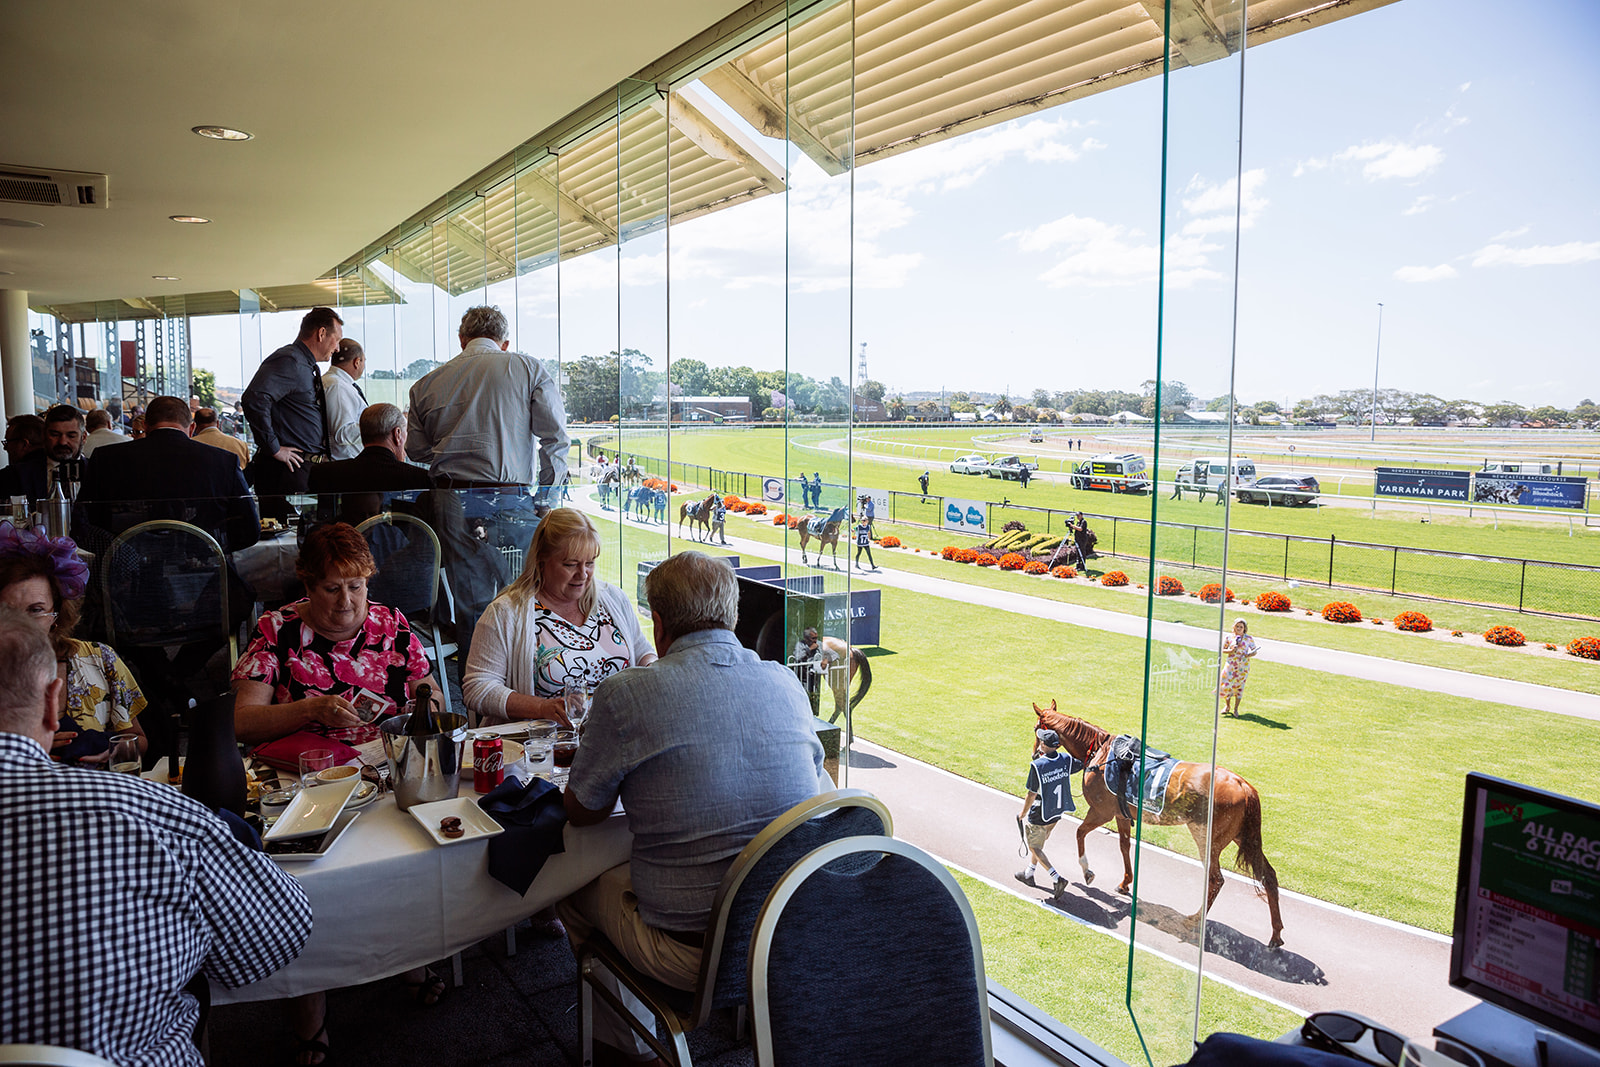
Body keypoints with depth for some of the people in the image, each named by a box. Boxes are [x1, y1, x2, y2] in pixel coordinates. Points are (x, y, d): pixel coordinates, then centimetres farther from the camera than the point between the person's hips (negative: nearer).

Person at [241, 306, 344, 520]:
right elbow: (254, 399, -26)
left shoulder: (308, 366, 20)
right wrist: (273, 448, -20)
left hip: (308, 467, 10)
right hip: (287, 470, -10)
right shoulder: (289, 362, -12)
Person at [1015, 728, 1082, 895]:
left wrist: (1022, 815, -6)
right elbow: (1082, 764, 10)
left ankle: (1057, 878, 1)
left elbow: (1031, 795, -20)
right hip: (1057, 812, 7)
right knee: (1039, 842, 26)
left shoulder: (1037, 765, -26)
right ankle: (1029, 874, 41)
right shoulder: (1066, 759, -11)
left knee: (1034, 847, 12)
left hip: (1039, 816, -7)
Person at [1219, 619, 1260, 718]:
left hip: (1243, 666, -1)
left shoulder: (1249, 638, 0)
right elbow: (1222, 650, 7)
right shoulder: (1229, 638, 2)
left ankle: (1236, 709, 18)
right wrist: (1230, 651, -12)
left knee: (1239, 686, 4)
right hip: (1231, 664, 1)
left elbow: (1254, 651, 4)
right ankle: (1227, 706, 22)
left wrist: (1249, 655, -17)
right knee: (1227, 685, -1)